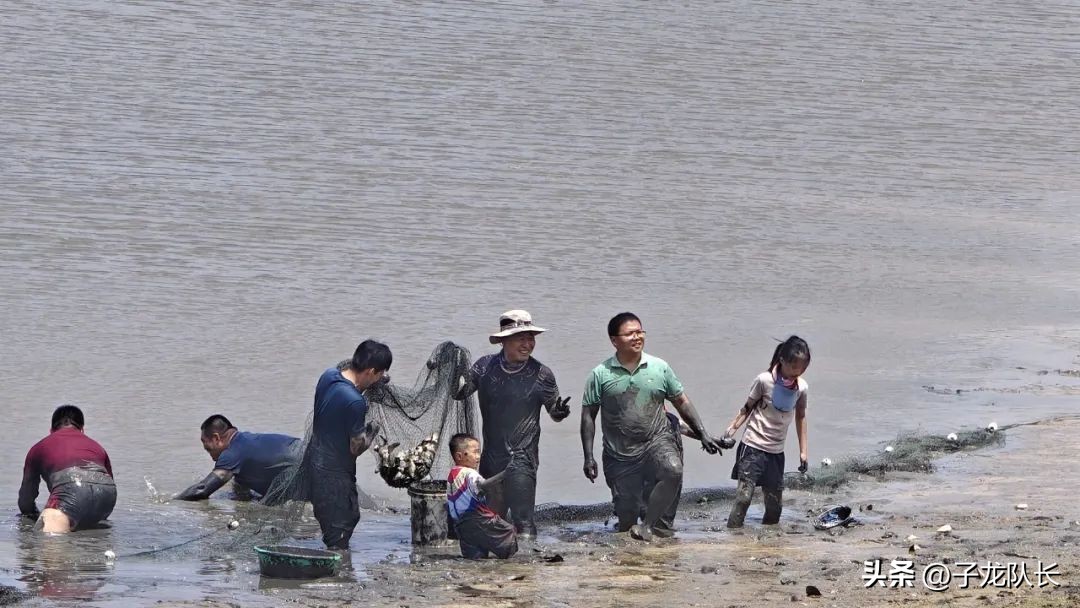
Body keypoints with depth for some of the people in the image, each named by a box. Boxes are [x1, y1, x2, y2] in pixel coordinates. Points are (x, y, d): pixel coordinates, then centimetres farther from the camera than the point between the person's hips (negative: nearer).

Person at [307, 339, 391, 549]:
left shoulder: (328, 375, -4)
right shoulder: (355, 402, -27)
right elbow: (356, 447, -18)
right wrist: (373, 431, 0)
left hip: (314, 460, 9)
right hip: (334, 474, -9)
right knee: (339, 534, 4)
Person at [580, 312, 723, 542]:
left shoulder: (659, 368, 1)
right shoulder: (601, 375, -3)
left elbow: (681, 402, 11)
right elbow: (588, 416, 0)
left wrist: (702, 434, 6)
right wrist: (588, 457, -6)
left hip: (657, 441, 0)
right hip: (620, 454, 0)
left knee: (673, 470, -32)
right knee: (626, 514, -1)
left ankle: (647, 525, -21)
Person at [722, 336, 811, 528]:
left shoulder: (801, 388, 2)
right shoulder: (764, 381, -11)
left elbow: (800, 417, 15)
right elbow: (747, 408, -1)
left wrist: (803, 451, 17)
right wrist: (732, 428, -14)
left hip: (776, 452, 5)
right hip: (753, 447, -5)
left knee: (775, 503, 7)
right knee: (744, 496, -16)